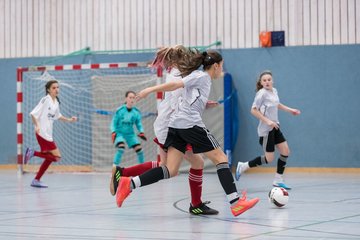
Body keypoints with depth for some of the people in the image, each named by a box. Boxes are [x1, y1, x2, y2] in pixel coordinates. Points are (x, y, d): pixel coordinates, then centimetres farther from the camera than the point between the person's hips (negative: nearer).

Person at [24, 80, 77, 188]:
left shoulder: (56, 102, 12)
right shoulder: (45, 100, -13)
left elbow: (57, 116, 29)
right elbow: (33, 113, -16)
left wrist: (69, 120, 20)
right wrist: (37, 125, -29)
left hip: (48, 134, 9)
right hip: (42, 133, -9)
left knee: (50, 157, 13)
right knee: (56, 156, -13)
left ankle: (36, 180, 20)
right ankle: (33, 152, -6)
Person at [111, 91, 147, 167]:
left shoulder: (136, 112, -5)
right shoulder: (120, 110, -15)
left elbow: (139, 123, 6)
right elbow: (114, 122, -7)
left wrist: (141, 132, -9)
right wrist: (113, 133, -18)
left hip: (130, 133, 4)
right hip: (119, 132, -4)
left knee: (139, 148, -5)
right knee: (121, 148, -28)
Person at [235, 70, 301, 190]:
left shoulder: (274, 91, 7)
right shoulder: (262, 93, -17)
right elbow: (253, 110, -19)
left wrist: (289, 110, 26)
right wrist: (267, 121, -23)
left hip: (275, 127, 8)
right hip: (266, 129, -8)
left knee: (285, 151, 4)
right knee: (269, 159, -4)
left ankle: (278, 180, 13)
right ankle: (243, 166, 12)